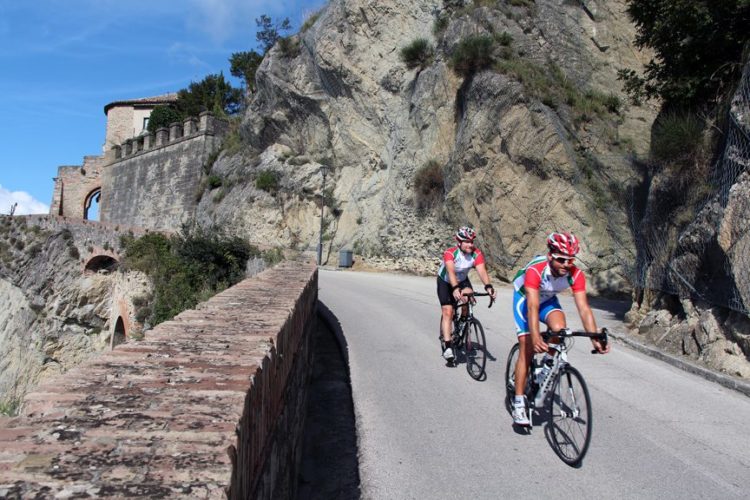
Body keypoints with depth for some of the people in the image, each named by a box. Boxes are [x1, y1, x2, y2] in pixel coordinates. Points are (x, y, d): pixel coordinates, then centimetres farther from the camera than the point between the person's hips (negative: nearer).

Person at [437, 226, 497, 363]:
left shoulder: (477, 253, -23)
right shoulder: (450, 253, -33)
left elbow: (482, 271, -36)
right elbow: (451, 272, -47)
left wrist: (488, 286, -54)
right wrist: (455, 289, -63)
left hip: (462, 280, 3)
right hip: (445, 282, -3)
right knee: (448, 312, -14)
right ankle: (447, 346, -11)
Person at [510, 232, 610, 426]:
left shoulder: (576, 275, -26)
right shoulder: (535, 270, -38)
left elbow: (584, 308, -27)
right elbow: (532, 307, -45)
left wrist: (595, 339, -37)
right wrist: (536, 338, -56)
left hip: (548, 299, 4)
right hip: (524, 298, -3)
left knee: (559, 329, -27)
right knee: (527, 348, -12)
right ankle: (519, 403, -6)